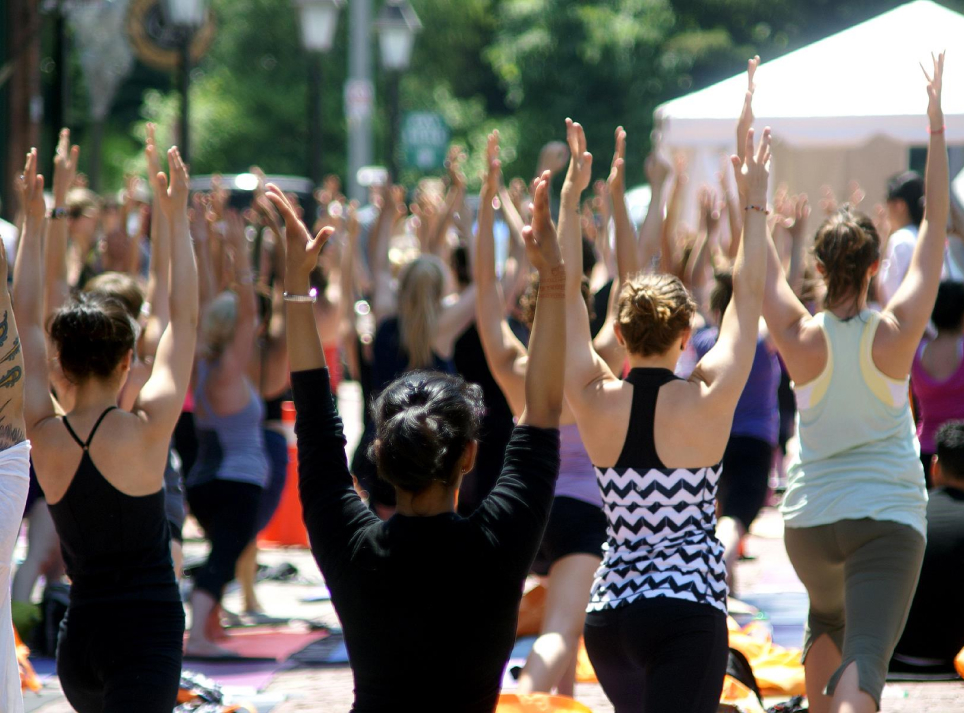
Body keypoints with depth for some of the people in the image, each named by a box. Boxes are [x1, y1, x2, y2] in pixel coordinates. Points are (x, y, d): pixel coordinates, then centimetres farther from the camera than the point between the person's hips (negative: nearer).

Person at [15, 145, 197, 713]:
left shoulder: (45, 436, 0)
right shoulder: (146, 430, -11)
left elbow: (28, 323, 11)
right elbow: (185, 320, -1)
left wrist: (34, 221, 17)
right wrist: (178, 217, 6)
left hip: (79, 637, 5)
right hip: (148, 633, -5)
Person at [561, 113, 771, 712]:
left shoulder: (596, 401, -1)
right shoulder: (707, 402, -8)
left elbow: (568, 293, 8)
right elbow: (748, 298, 1)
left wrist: (570, 197, 13)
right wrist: (755, 202, 8)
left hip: (608, 613, 5)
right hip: (687, 612, -5)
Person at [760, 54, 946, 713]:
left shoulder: (800, 337, -7)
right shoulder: (896, 333, -10)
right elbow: (936, 227, -5)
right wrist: (937, 128, -3)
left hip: (811, 521, 3)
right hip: (889, 520, -3)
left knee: (827, 623, 32)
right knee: (864, 659, -14)